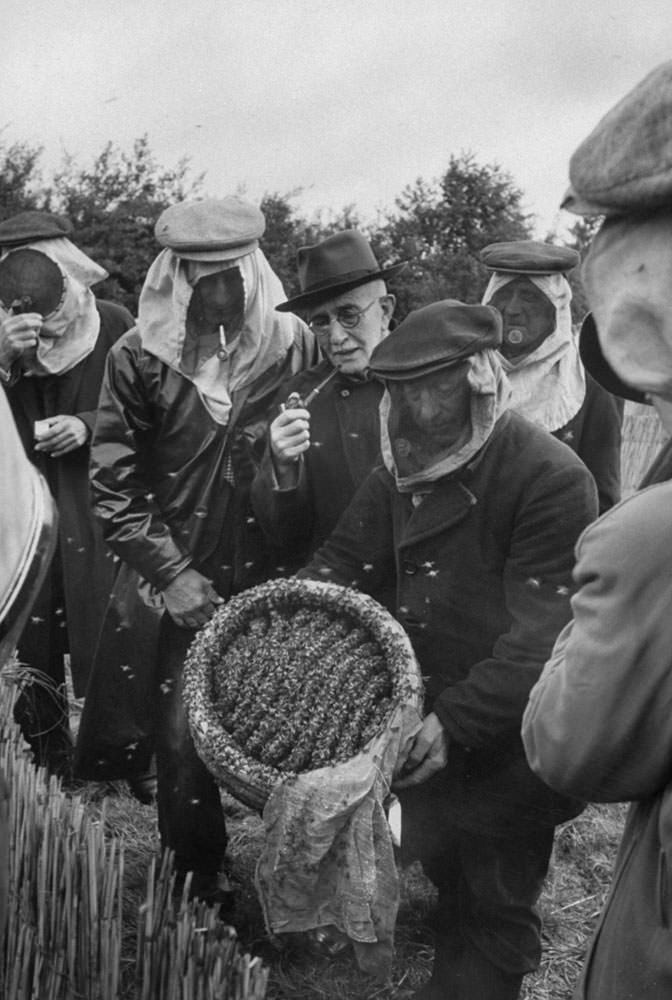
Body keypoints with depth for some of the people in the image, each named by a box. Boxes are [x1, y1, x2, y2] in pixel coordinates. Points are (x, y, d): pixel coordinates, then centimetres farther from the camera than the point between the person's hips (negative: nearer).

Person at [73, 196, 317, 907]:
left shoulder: (293, 347, -2)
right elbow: (113, 488, -3)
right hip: (174, 589, 0)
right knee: (183, 743, 3)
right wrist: (174, 575, -9)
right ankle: (194, 890, 26)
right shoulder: (138, 358, -4)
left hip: (272, 583, 1)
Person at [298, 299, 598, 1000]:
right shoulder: (405, 466, -1)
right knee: (442, 868, 25)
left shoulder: (551, 480, -23)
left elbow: (541, 636, -25)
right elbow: (343, 560, 3)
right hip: (428, 718, 6)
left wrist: (457, 719, -31)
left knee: (498, 906, 14)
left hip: (509, 739, -6)